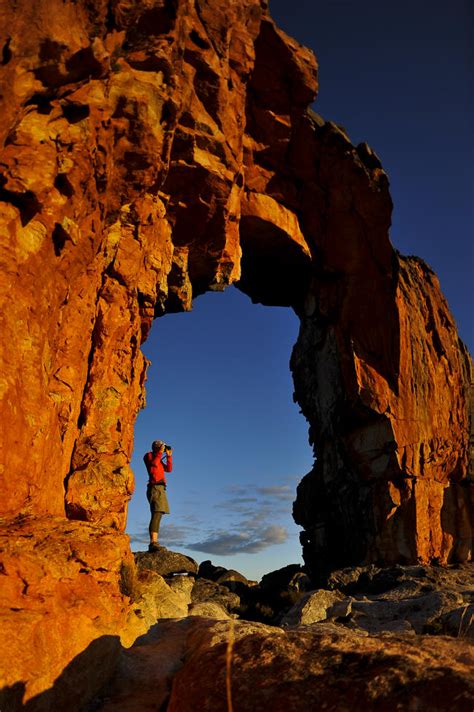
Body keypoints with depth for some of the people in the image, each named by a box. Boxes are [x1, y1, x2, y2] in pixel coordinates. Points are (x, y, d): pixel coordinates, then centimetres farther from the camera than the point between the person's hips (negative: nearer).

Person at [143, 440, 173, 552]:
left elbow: (169, 469, 19)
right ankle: (153, 542, -31)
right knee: (157, 514, -21)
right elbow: (153, 464, -16)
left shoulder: (159, 460, 28)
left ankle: (154, 543, 0)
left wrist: (169, 456, 14)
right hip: (155, 487, -9)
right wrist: (160, 453, -10)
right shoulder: (149, 455, 4)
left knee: (158, 515, 3)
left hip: (160, 489, 9)